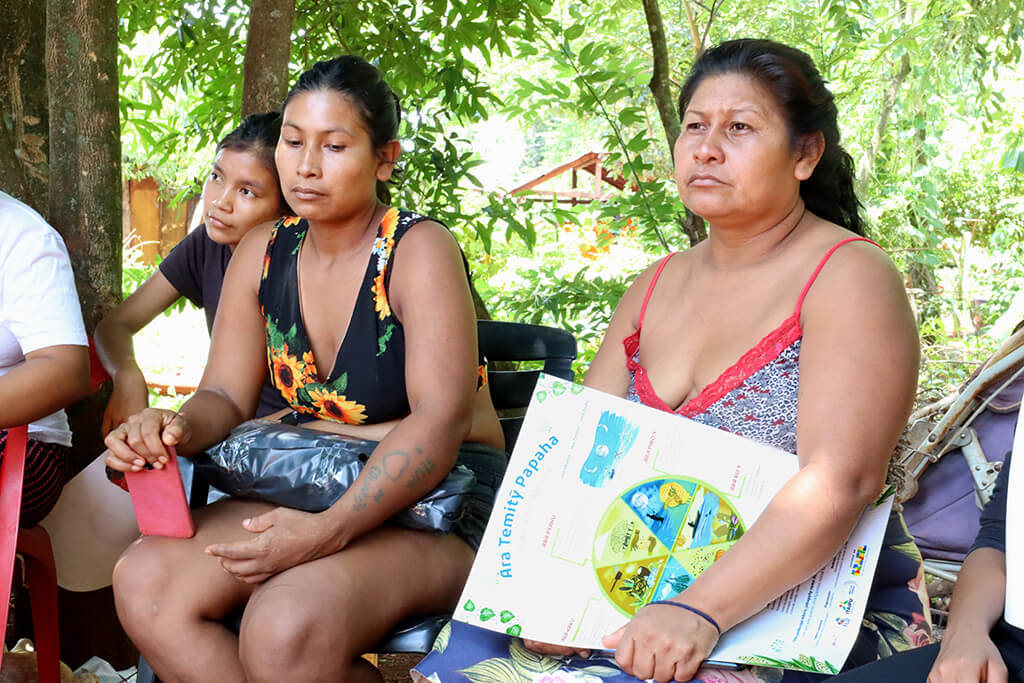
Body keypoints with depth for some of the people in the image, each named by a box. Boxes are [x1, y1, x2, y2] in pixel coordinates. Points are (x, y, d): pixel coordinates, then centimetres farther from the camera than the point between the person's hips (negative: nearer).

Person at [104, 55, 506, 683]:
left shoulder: (420, 252, -12)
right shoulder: (262, 254, 8)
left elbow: (440, 423, -21)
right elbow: (226, 396, 8)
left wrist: (330, 530, -33)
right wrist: (178, 429, -17)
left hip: (438, 501, -6)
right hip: (307, 490, 7)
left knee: (286, 626, -34)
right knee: (144, 581, -17)